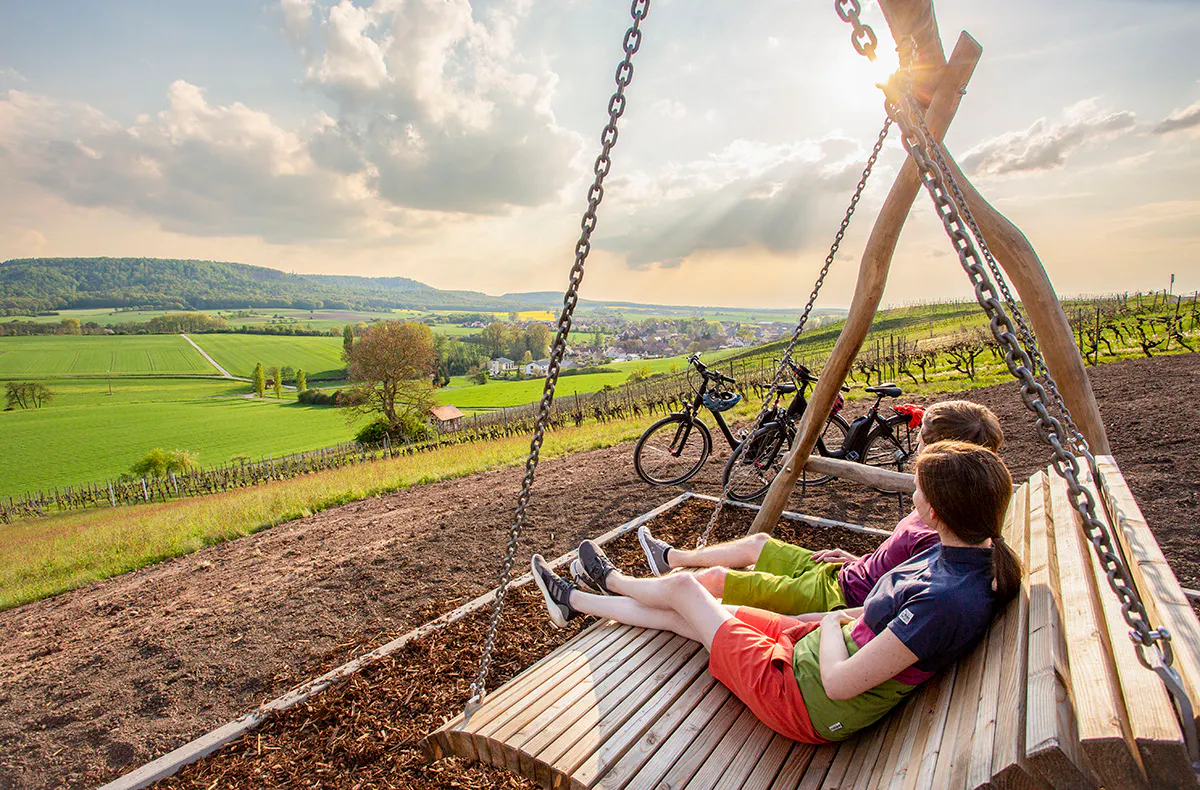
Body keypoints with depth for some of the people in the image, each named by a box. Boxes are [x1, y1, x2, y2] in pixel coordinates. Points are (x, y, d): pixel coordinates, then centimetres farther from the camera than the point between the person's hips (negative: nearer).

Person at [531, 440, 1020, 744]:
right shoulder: (975, 555, -5)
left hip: (801, 698, -8)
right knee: (681, 612, 14)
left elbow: (839, 683, -28)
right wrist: (848, 617, 3)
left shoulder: (947, 601, -33)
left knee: (682, 587, 5)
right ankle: (574, 601, 36)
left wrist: (832, 623, -11)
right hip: (812, 643, 8)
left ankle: (611, 579, 39)